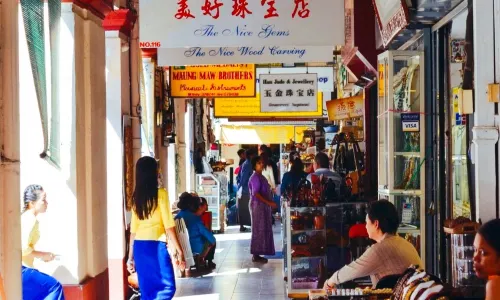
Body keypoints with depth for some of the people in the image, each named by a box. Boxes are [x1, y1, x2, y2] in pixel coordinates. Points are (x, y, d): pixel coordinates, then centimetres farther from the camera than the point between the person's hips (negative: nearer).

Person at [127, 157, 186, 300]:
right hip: (156, 246, -6)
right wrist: (179, 251, -7)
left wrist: (130, 256, 16)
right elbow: (169, 226, -11)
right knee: (167, 287, 0)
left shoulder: (136, 197, 8)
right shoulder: (161, 194, -8)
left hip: (139, 247, 6)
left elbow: (133, 229, 10)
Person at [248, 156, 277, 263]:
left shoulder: (261, 177, 15)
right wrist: (269, 202, -23)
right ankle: (255, 255, -3)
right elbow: (256, 194, -22)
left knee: (264, 229, 11)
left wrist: (270, 203, 9)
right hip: (258, 205, -10)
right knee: (258, 230, -7)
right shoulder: (255, 177, -14)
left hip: (263, 206, 10)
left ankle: (257, 254, 15)